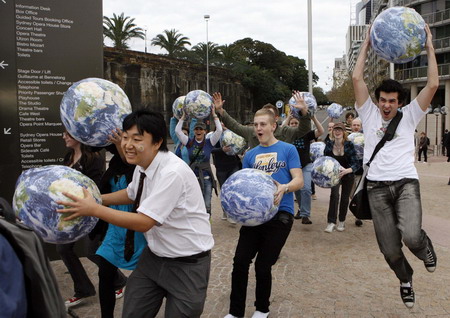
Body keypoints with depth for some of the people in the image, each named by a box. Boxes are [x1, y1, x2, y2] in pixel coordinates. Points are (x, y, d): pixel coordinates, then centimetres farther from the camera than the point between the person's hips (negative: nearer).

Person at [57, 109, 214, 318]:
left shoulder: (172, 173, -28)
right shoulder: (143, 165, -2)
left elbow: (143, 222, -28)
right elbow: (131, 194, 20)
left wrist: (94, 210, -25)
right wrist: (96, 199, 7)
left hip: (187, 263, -8)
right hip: (155, 256, 8)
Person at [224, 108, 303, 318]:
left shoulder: (288, 150, 1)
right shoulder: (250, 155, 12)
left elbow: (299, 180, -6)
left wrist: (284, 188, -27)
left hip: (280, 214, -4)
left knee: (263, 265, 3)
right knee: (240, 261, -1)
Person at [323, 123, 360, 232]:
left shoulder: (349, 144, -22)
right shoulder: (329, 144, -15)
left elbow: (356, 164, -25)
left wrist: (346, 170, -43)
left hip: (348, 174, 0)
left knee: (345, 197, 9)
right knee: (334, 194, -21)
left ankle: (341, 222, 30)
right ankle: (331, 222, -18)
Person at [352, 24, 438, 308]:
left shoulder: (409, 116, 10)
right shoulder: (369, 114, 11)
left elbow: (433, 84, 0)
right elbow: (357, 78, 4)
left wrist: (429, 47, 4)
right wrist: (366, 45, 10)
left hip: (406, 183, -1)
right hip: (377, 187, 1)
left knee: (411, 236, -25)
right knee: (390, 250, 2)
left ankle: (425, 247, 15)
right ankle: (406, 279, 37)